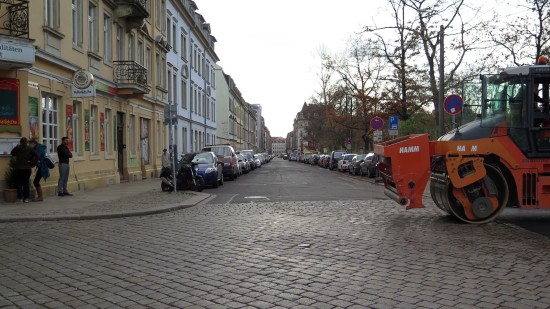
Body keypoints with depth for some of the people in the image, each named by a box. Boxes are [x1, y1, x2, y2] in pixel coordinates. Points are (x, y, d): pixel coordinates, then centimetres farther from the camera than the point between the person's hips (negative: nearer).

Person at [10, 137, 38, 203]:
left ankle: (20, 197, 4)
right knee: (26, 183, 7)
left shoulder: (17, 148, -3)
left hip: (19, 168, -1)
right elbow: (36, 156, -8)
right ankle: (26, 198, 5)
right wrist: (32, 163, -4)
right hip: (27, 168, 1)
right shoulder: (29, 149, -1)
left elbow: (12, 153, 15)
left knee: (19, 183, 9)